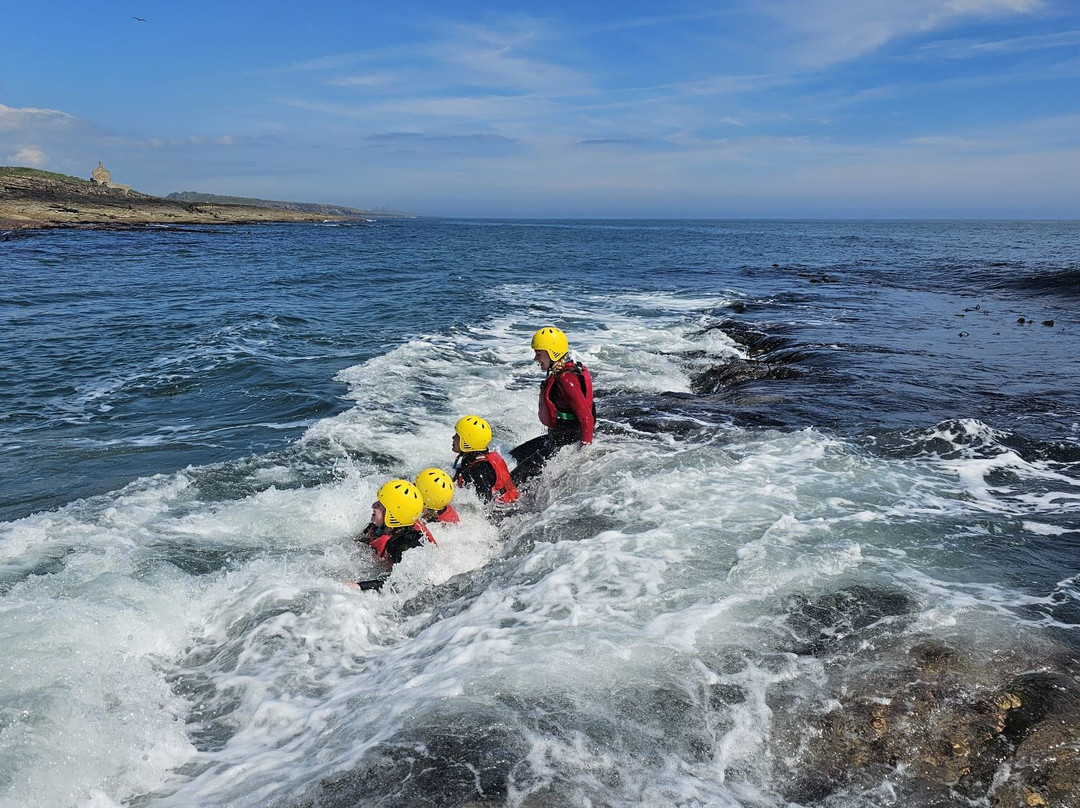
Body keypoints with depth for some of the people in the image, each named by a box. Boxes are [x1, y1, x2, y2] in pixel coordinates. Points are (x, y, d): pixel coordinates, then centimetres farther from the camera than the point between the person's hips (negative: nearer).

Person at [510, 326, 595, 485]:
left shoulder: (567, 379, -24)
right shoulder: (558, 374, 8)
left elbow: (586, 418, -26)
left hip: (567, 443, -11)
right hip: (555, 437, 11)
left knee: (523, 472, -17)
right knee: (513, 457, 17)